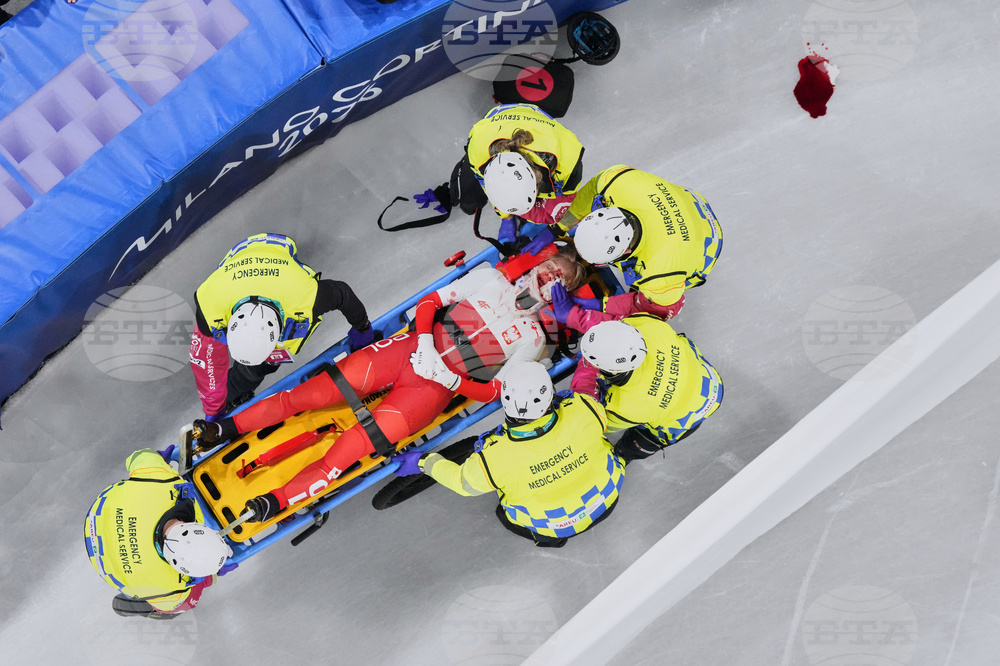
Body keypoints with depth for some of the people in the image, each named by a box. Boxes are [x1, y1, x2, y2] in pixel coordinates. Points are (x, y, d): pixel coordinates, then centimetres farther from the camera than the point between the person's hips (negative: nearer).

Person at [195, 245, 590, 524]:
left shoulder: (534, 339, 1)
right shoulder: (492, 278, 9)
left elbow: (493, 392, -5)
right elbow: (430, 301, 7)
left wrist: (448, 377, -19)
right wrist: (425, 342, -10)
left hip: (434, 389, -3)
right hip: (408, 348, 3)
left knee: (349, 450, -15)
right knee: (313, 393, -6)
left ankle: (274, 504, -11)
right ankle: (227, 427, 5)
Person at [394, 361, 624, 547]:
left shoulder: (494, 458, -31)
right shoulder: (583, 409, -31)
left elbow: (463, 482, -10)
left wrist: (424, 463, 4)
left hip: (552, 526, -1)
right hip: (606, 498, 2)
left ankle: (548, 536, 19)